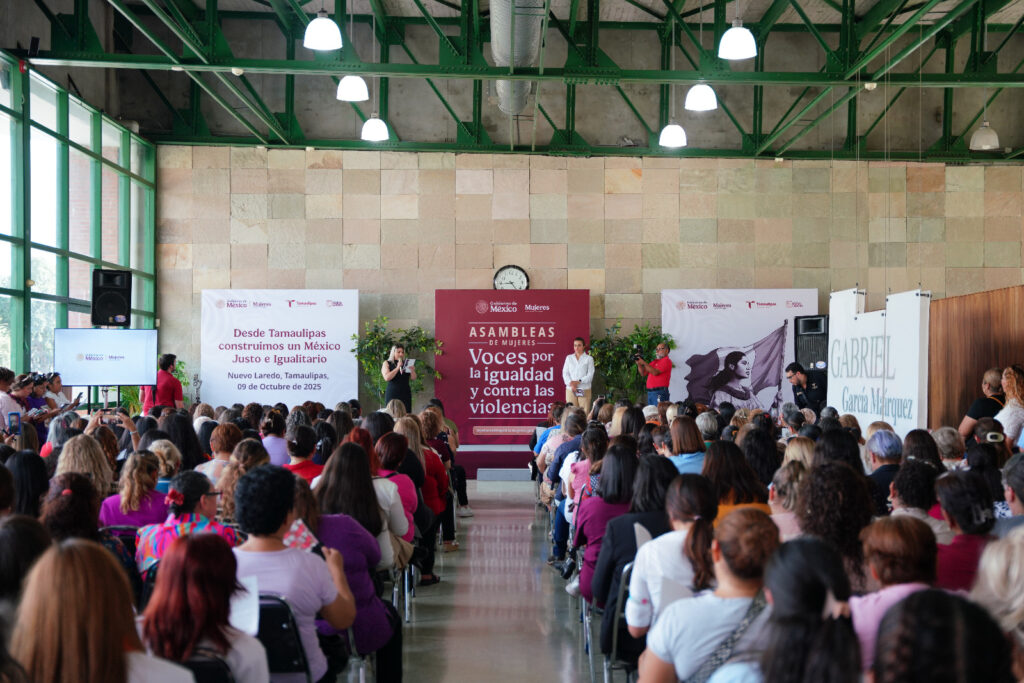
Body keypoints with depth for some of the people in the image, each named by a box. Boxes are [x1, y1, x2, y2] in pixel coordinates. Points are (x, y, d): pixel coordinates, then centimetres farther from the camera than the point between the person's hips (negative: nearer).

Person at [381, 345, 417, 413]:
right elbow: (387, 378, -9)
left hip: (406, 394, 2)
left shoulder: (406, 363, 12)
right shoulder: (387, 363, 6)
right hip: (392, 394, -2)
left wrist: (412, 370, -14)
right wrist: (397, 368, -14)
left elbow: (413, 378, 6)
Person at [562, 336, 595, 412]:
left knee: (584, 412, -7)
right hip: (570, 390, 2)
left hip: (584, 390, -2)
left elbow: (590, 375, -2)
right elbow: (565, 373, 7)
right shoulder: (569, 358, 13)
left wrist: (578, 382, -13)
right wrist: (570, 383, -11)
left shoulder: (589, 358, 5)